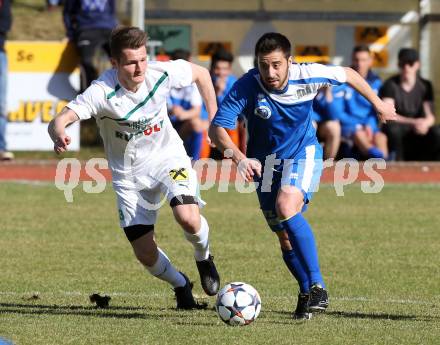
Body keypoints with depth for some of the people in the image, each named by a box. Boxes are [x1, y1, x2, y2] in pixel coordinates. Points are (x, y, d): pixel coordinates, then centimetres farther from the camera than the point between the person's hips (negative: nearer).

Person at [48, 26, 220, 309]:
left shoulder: (161, 74, -19)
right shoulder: (102, 93, -29)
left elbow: (200, 74, 4)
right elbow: (59, 121, -40)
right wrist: (59, 135, -63)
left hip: (167, 156, 1)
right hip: (128, 173, -1)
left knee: (188, 218, -27)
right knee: (146, 253, -3)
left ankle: (204, 258, 10)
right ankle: (180, 285, 31)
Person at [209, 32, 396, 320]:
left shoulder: (307, 76, -21)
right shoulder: (246, 88, -23)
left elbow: (347, 74, -2)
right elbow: (217, 128, -25)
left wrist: (378, 104, 11)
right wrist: (239, 157, -43)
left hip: (303, 153, -2)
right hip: (266, 162, 2)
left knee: (286, 207, -30)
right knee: (285, 236, 8)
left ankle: (317, 287, -30)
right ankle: (308, 293, 30)